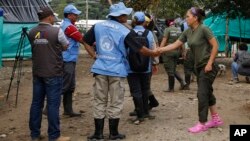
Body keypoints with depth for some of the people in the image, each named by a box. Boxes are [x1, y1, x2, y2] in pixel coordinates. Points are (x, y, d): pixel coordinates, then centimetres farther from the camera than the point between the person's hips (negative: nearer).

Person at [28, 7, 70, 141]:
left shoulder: (32, 33, 4)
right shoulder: (57, 31, -12)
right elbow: (65, 46, 3)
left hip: (37, 73, 5)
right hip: (53, 73, -5)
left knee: (36, 103, 11)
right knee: (53, 104, 0)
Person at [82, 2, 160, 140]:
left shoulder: (98, 26, 3)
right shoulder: (125, 31, -9)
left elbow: (85, 41, 9)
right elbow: (140, 49, -5)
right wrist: (153, 53, 10)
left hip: (100, 69, 4)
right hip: (117, 70, -4)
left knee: (99, 102, 10)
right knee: (115, 103, 8)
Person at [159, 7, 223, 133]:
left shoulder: (203, 29, -17)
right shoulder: (187, 32, 5)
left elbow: (215, 46, -17)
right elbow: (175, 45, 6)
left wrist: (209, 64, -19)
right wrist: (160, 50, -2)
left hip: (208, 66, -8)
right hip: (199, 66, 8)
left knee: (202, 93, -7)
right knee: (207, 92, 13)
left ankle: (202, 124, 2)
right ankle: (216, 119, 25)